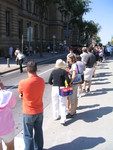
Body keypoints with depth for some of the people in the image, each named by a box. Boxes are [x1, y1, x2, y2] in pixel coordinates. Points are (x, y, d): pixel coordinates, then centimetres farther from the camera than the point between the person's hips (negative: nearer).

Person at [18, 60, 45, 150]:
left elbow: (20, 94, -3)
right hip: (39, 111, 5)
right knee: (38, 132, 21)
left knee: (28, 135, 11)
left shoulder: (23, 83, -22)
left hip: (28, 113, -5)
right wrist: (26, 96, 0)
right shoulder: (42, 81, -8)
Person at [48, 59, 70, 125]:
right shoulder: (64, 71, -9)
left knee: (55, 103, 18)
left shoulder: (53, 72, 2)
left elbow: (49, 81, 4)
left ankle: (55, 116, 31)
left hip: (54, 88, 4)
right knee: (63, 104, 3)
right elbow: (68, 81, -15)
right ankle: (63, 120, -1)